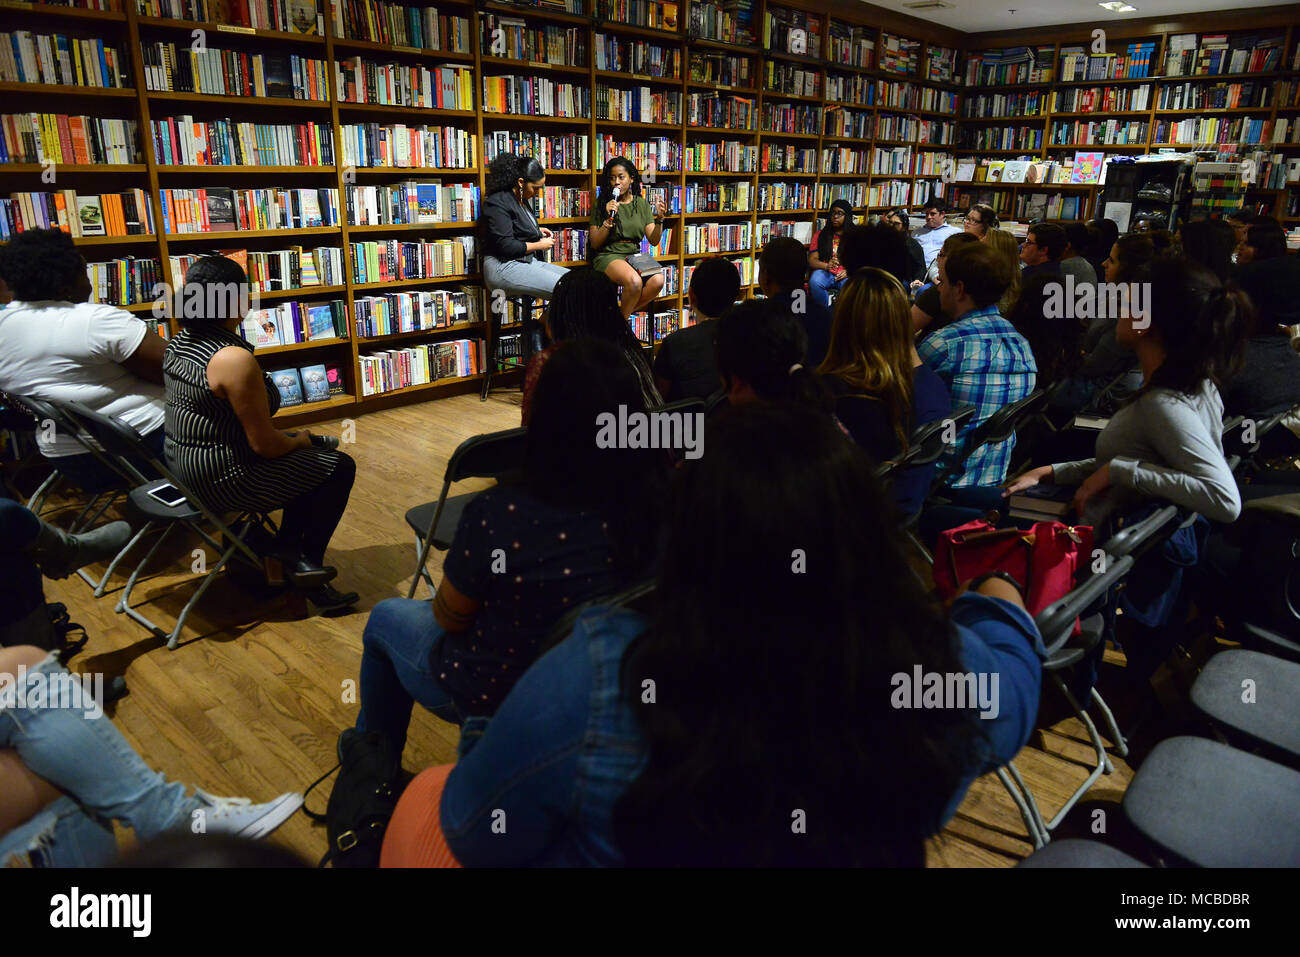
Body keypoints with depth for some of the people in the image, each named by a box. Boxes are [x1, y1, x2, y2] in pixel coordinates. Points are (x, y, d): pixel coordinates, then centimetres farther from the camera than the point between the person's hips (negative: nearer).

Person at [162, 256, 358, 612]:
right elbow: (265, 445, -23)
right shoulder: (235, 359, -27)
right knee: (339, 467, 4)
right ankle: (306, 563, 14)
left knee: (313, 450, 22)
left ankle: (287, 546, 21)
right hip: (223, 480, -10)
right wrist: (299, 441, -1)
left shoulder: (179, 342, 2)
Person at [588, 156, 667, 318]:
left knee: (658, 280, -27)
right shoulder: (601, 204, 2)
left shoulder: (641, 204, 11)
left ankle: (623, 315, -9)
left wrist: (659, 219, -12)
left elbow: (653, 241, 6)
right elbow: (594, 244, -2)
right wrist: (609, 219, -14)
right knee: (634, 281, -35)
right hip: (608, 256, -4)